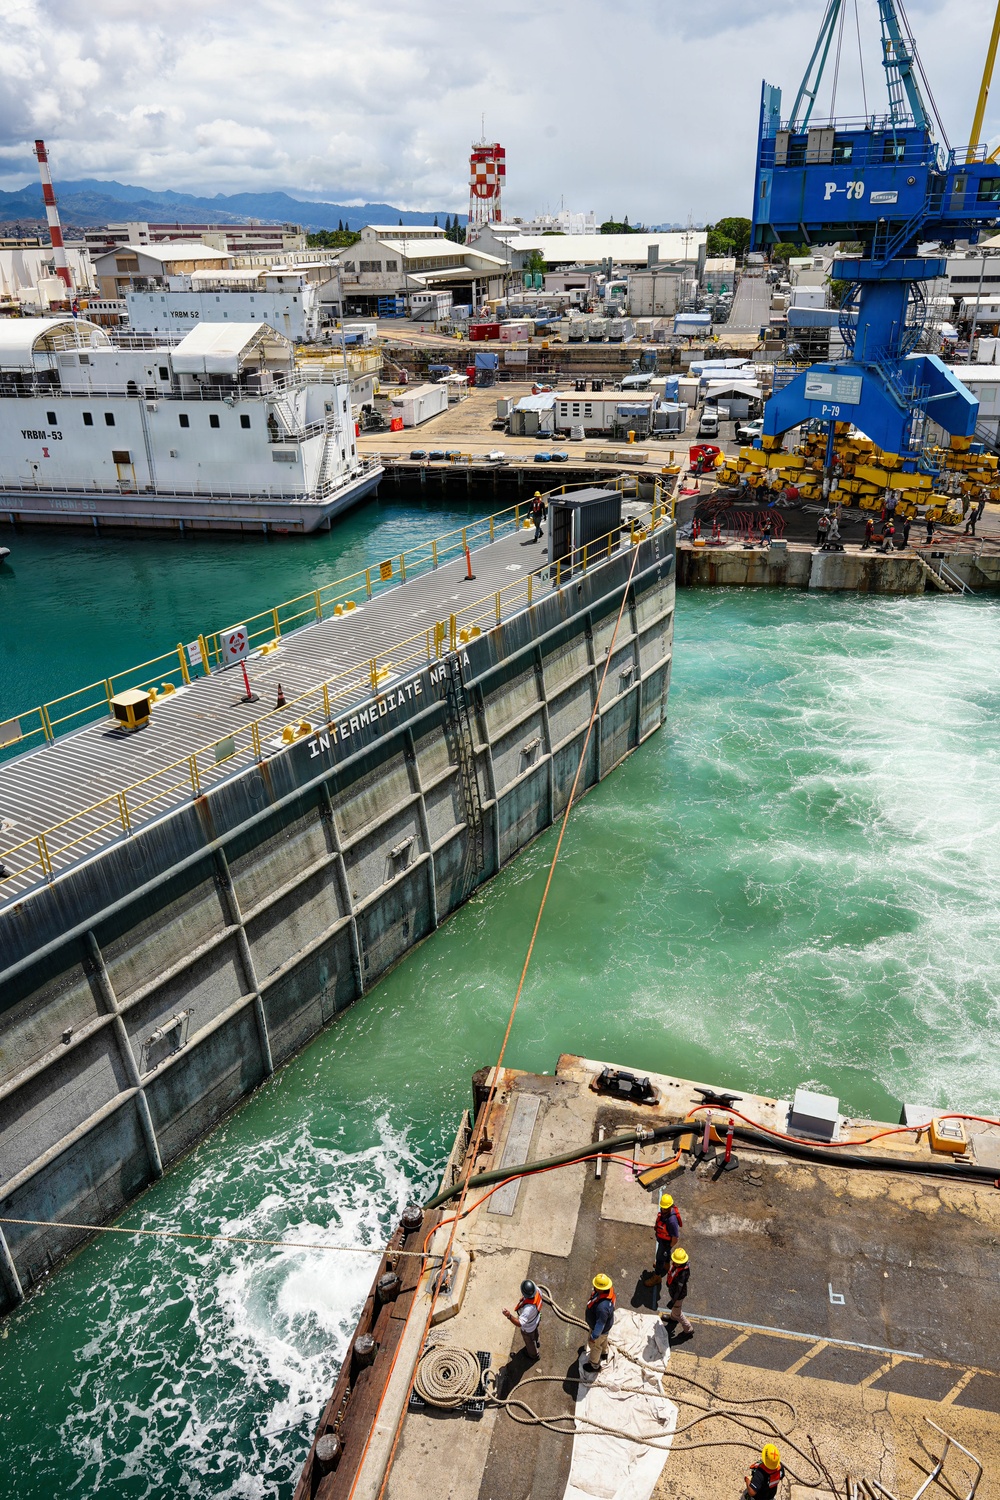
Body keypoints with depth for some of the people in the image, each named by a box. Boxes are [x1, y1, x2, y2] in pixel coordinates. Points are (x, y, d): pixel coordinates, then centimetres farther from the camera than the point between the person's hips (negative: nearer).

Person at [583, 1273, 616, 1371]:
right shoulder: (609, 1289, -26)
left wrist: (594, 1336, -17)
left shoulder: (602, 1306, -50)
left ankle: (594, 1365, 51)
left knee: (595, 1345, 23)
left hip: (600, 1328, -7)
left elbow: (600, 1324, -34)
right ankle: (604, 1353, 66)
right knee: (603, 1339, 36)